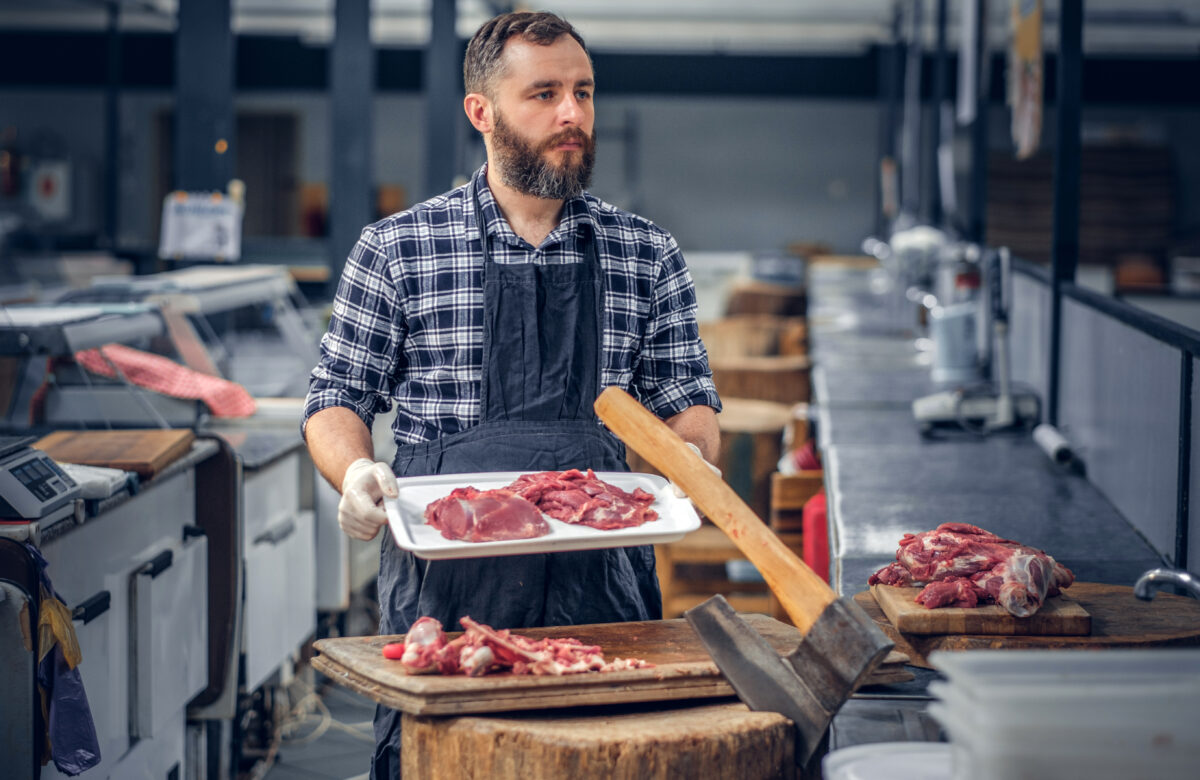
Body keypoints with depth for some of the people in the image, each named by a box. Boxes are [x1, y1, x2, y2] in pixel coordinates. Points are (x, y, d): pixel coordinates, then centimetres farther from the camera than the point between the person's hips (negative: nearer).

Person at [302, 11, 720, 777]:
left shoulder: (649, 256, 9)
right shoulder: (396, 250, 3)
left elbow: (688, 401, 12)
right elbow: (337, 399, 7)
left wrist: (689, 454, -10)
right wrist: (356, 471, -14)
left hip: (602, 587, 2)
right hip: (443, 591, -1)